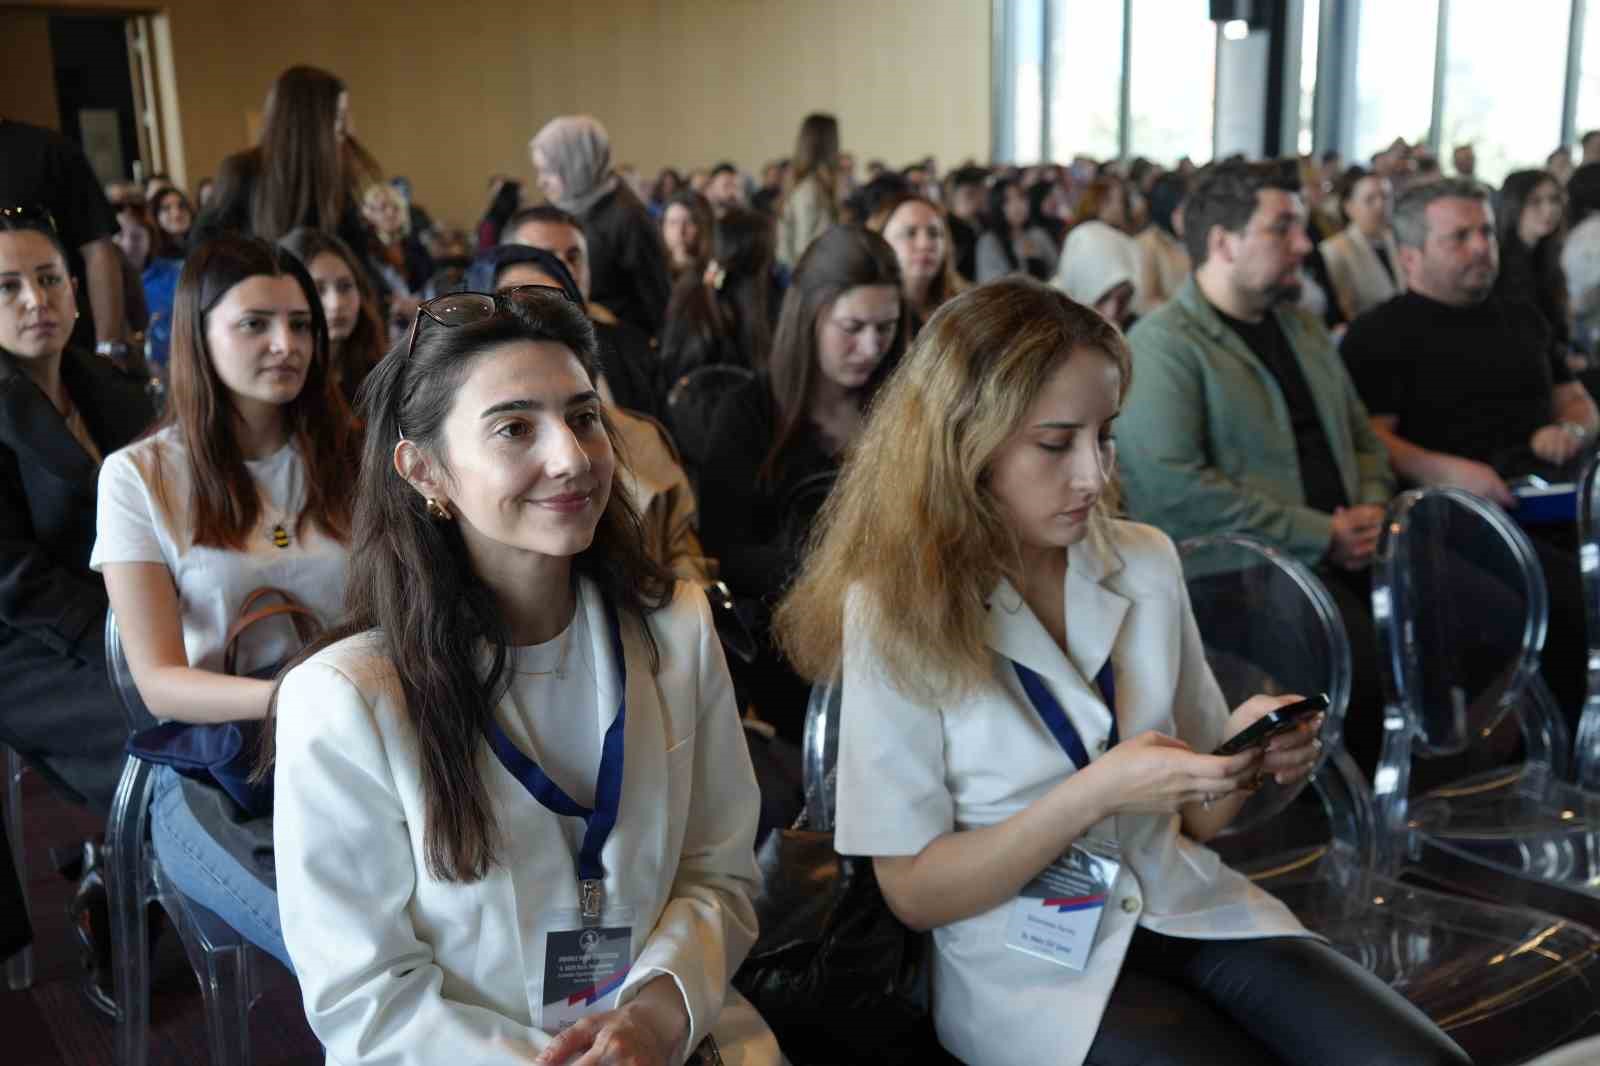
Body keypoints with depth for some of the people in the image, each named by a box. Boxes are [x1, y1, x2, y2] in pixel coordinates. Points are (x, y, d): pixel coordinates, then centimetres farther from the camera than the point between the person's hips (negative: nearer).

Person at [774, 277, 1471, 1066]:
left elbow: (1194, 818, 11)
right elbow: (915, 892, -10)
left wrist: (1246, 756, -12)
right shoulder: (895, 612, -12)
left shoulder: (1146, 564, 2)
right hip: (1031, 965, -4)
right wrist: (1094, 795, -22)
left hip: (1187, 912, 5)